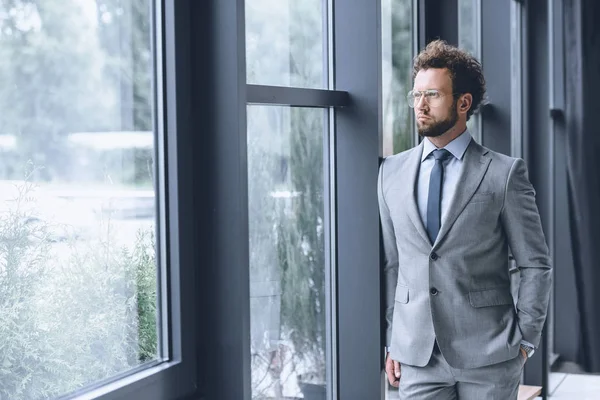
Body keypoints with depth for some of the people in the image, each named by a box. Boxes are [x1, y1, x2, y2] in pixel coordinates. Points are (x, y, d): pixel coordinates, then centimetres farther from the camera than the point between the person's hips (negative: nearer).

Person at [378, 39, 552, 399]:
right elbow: (391, 264, 10)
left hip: (489, 358, -3)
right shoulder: (392, 172, 7)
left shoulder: (504, 173, -3)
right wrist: (391, 342, 8)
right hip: (417, 358, 3)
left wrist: (525, 340, -4)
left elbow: (536, 265, -1)